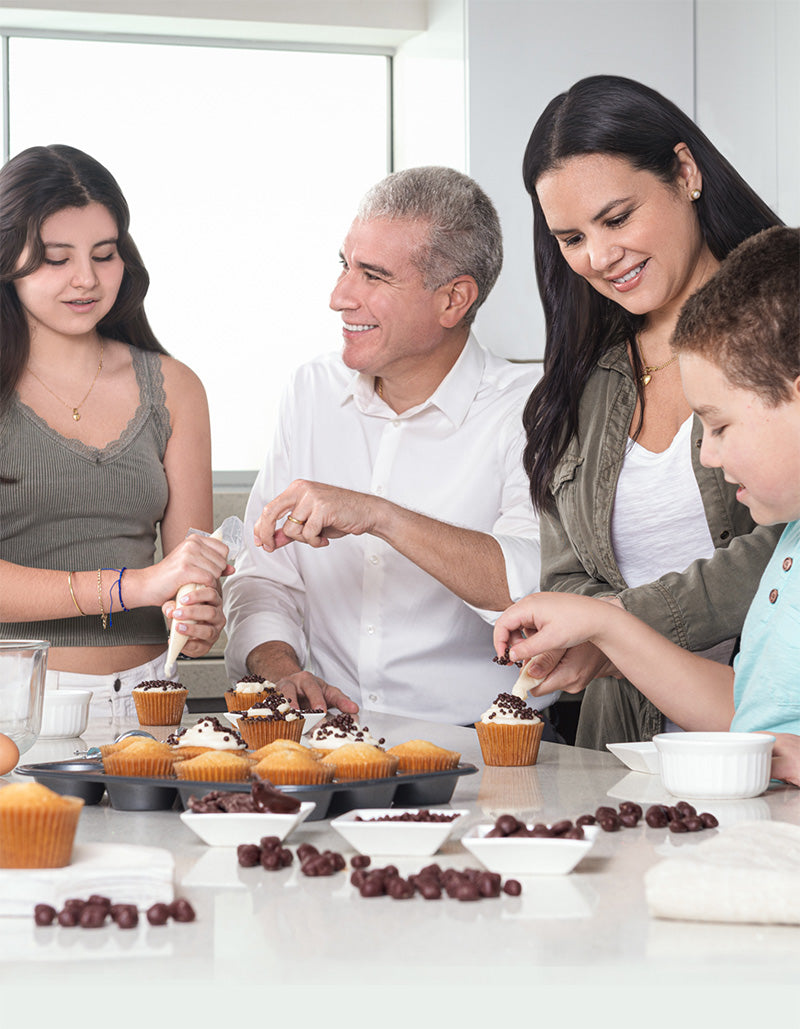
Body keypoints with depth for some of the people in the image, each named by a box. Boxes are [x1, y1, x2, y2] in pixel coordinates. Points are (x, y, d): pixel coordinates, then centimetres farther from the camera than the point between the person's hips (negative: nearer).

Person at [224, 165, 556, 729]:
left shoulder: (527, 413, -5)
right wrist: (280, 669, -7)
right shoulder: (314, 391, 13)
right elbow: (264, 579, 14)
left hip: (476, 741, -3)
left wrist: (380, 517, -26)